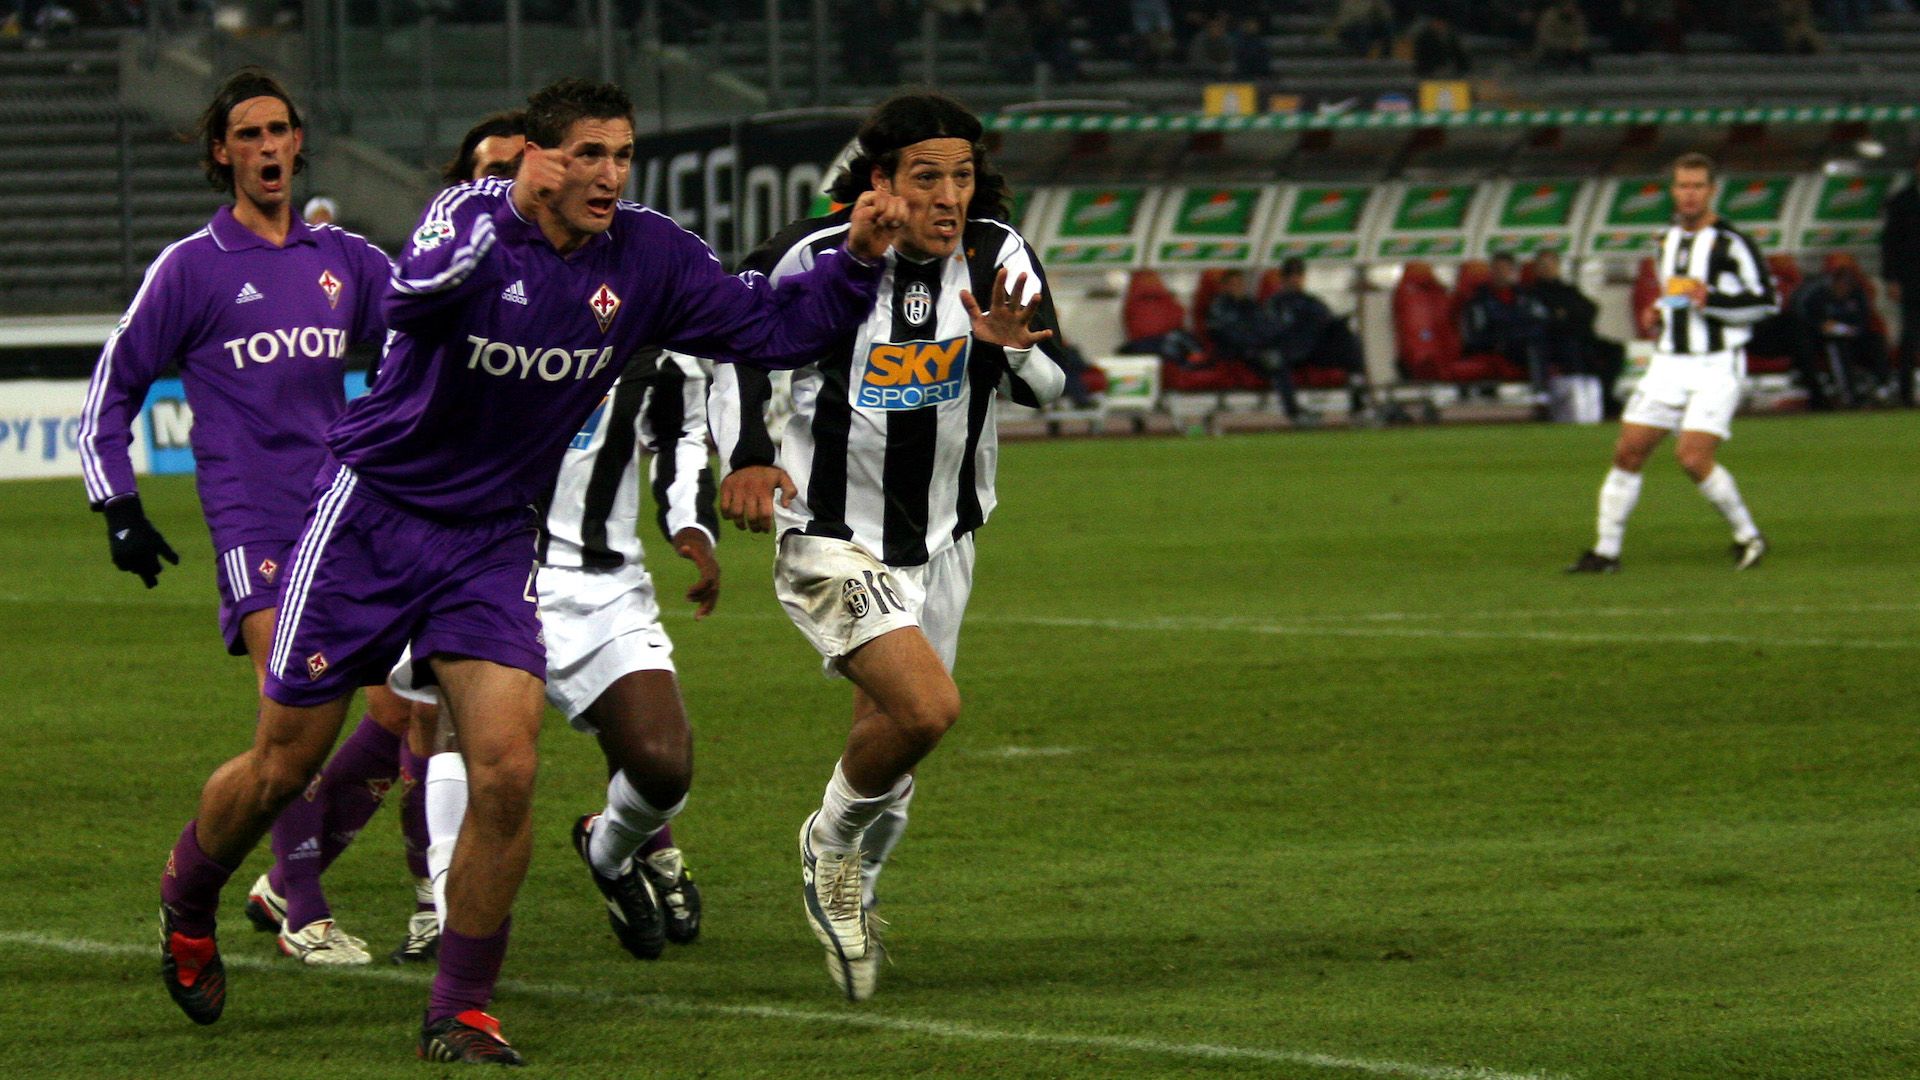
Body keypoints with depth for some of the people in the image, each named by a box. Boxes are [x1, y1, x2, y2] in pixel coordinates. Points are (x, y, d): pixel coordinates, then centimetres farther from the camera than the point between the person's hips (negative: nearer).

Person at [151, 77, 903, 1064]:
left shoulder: (646, 258, -4)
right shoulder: (470, 215, -18)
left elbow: (766, 326, 4)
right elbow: (412, 299, -39)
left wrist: (856, 264, -12)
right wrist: (505, 219, -54)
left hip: (492, 540, 3)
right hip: (372, 512, -3)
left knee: (505, 774, -14)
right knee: (281, 769, 5)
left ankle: (460, 1013, 0)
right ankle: (187, 904, 36)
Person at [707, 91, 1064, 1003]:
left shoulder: (997, 255, -9)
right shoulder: (817, 257, -18)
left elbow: (1048, 387, -18)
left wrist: (1013, 347, -39)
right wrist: (746, 456, -13)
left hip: (942, 540, 5)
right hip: (832, 540, -5)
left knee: (891, 732, 17)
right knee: (927, 706, -24)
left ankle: (847, 894, 43)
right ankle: (830, 846, 4)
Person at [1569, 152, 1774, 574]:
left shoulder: (1730, 242, -9)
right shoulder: (1669, 240, 13)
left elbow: (1767, 300, -11)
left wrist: (1710, 300, -22)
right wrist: (1658, 311, 9)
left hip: (1717, 367, -7)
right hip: (1669, 363, 7)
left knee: (1693, 458, -18)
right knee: (1627, 452, 0)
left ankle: (1747, 536, 2)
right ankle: (1606, 551, 8)